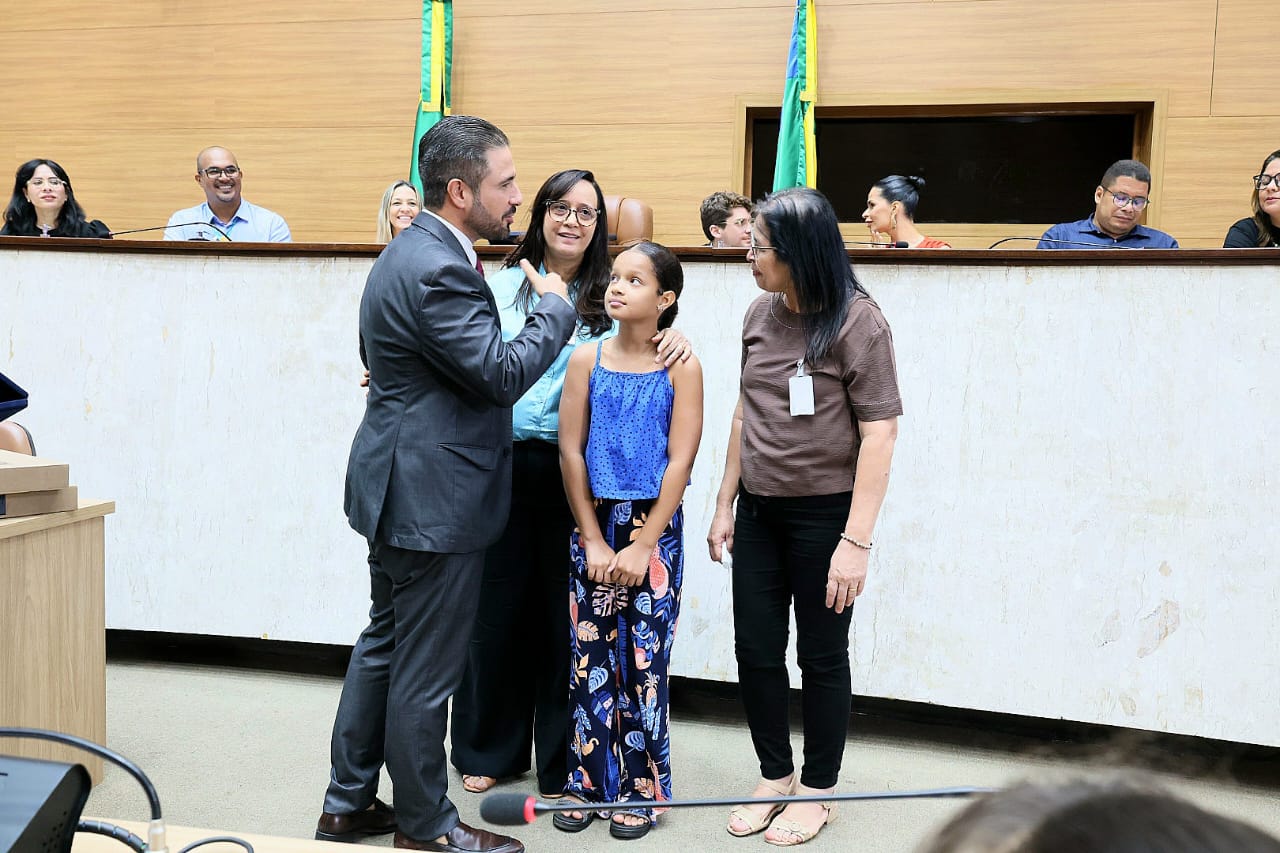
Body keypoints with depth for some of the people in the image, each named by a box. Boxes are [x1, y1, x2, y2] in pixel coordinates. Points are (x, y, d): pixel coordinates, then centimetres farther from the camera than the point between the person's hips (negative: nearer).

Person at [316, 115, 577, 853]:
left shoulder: (414, 253, 12)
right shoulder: (437, 269, -22)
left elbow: (377, 356, 22)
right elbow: (504, 372, -24)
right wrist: (555, 308, -10)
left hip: (402, 488, 11)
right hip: (435, 498, -11)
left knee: (385, 646, 19)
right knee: (425, 669, 3)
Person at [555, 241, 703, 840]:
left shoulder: (680, 368, -5)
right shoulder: (587, 360, 1)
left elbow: (679, 462, -8)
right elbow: (571, 453, 0)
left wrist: (642, 547, -11)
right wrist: (593, 541, -5)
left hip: (654, 526, -2)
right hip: (593, 524, 2)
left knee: (644, 659, 3)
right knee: (589, 656, 7)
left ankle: (641, 789, 16)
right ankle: (587, 780, 20)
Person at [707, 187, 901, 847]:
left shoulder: (857, 322, -15)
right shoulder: (761, 315, 4)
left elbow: (879, 433, -17)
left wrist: (856, 541, -21)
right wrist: (725, 505, 11)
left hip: (823, 512, -6)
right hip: (759, 511, 6)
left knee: (821, 656, 8)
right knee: (755, 651, 10)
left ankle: (816, 792, 25)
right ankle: (775, 775, 30)